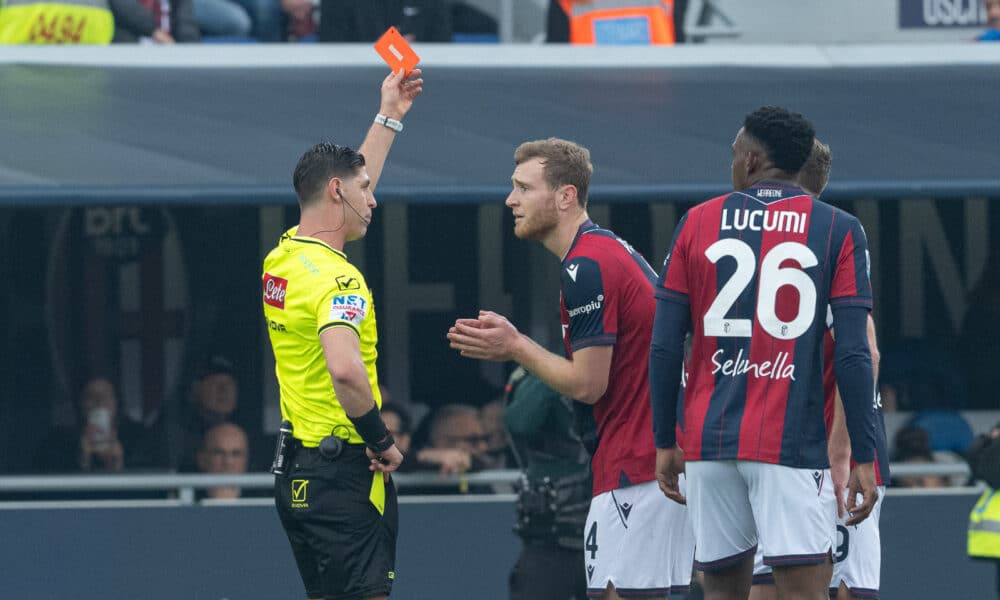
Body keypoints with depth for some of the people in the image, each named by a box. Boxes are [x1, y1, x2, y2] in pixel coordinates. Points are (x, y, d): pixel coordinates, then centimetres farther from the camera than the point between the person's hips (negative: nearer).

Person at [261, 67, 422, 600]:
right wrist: (382, 441, -19)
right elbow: (345, 370, -33)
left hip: (295, 470, 10)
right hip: (343, 471, -10)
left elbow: (348, 192, 30)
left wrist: (389, 117, 37)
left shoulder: (283, 257, 11)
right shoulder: (337, 279, -17)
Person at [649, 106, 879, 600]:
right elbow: (853, 356, -6)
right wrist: (864, 459, -2)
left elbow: (664, 348, 4)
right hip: (790, 443, -3)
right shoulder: (838, 231, 0)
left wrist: (665, 443, 13)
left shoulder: (697, 224, 6)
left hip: (709, 441, 3)